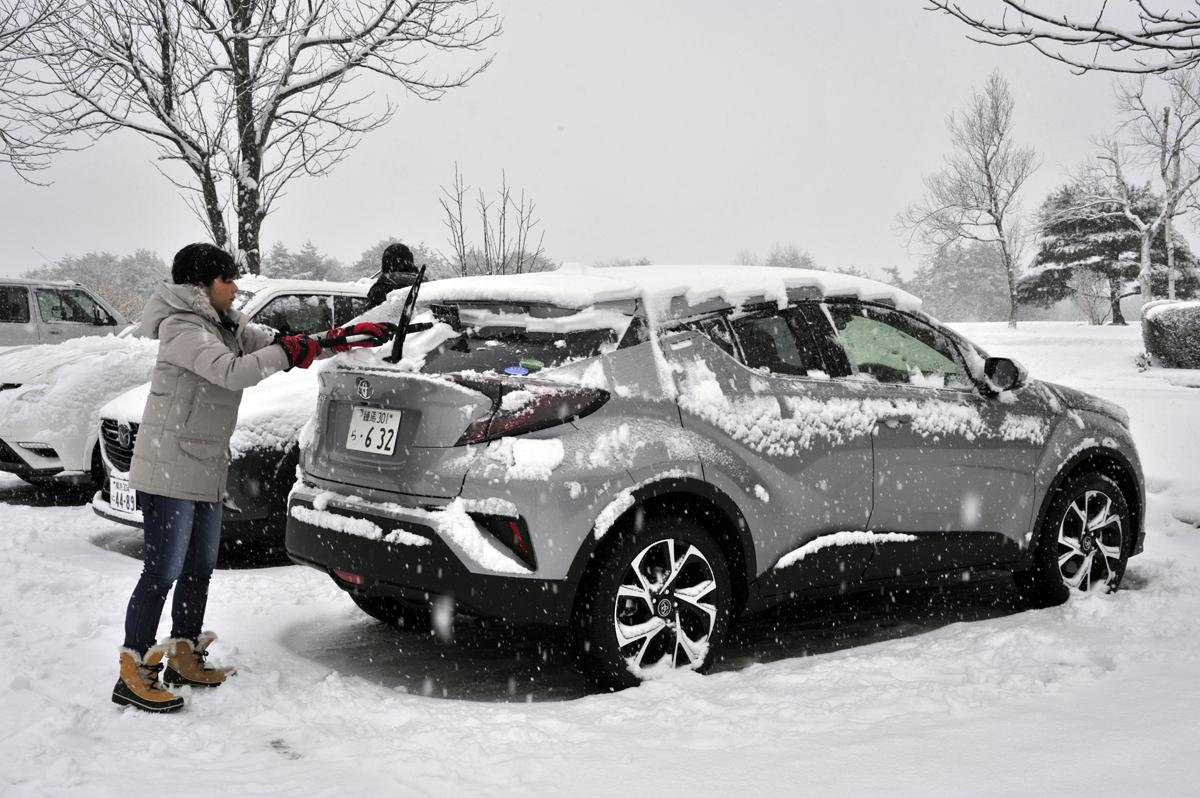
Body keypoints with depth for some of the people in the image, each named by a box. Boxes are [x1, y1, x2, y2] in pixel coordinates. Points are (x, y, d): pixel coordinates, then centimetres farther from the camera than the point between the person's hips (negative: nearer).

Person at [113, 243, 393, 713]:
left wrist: (349, 337, 6)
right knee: (163, 572, -8)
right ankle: (132, 676, -1)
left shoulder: (227, 325, 13)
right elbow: (232, 371, -29)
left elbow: (275, 344, 14)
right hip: (169, 470, -10)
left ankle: (184, 660, 29)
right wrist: (290, 351, -19)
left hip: (206, 470, 10)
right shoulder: (181, 327, -16)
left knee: (199, 568, 16)